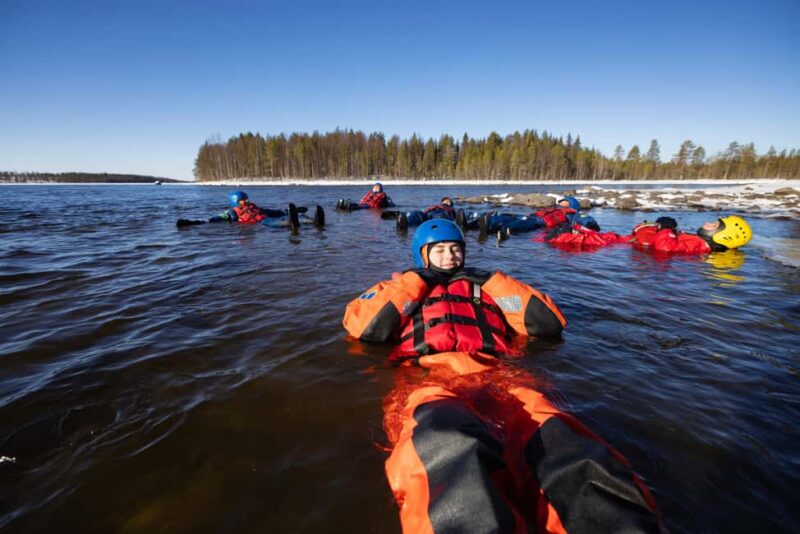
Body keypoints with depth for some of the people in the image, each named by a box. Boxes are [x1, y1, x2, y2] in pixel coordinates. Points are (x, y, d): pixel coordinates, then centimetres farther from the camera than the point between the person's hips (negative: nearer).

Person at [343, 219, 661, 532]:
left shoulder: (486, 289, 35)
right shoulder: (406, 292, 32)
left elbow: (549, 322, 24)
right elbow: (361, 324, 12)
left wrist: (492, 282, 20)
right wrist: (414, 281, 16)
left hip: (497, 378, 2)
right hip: (427, 378, -1)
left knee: (558, 442, -34)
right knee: (446, 445, -41)